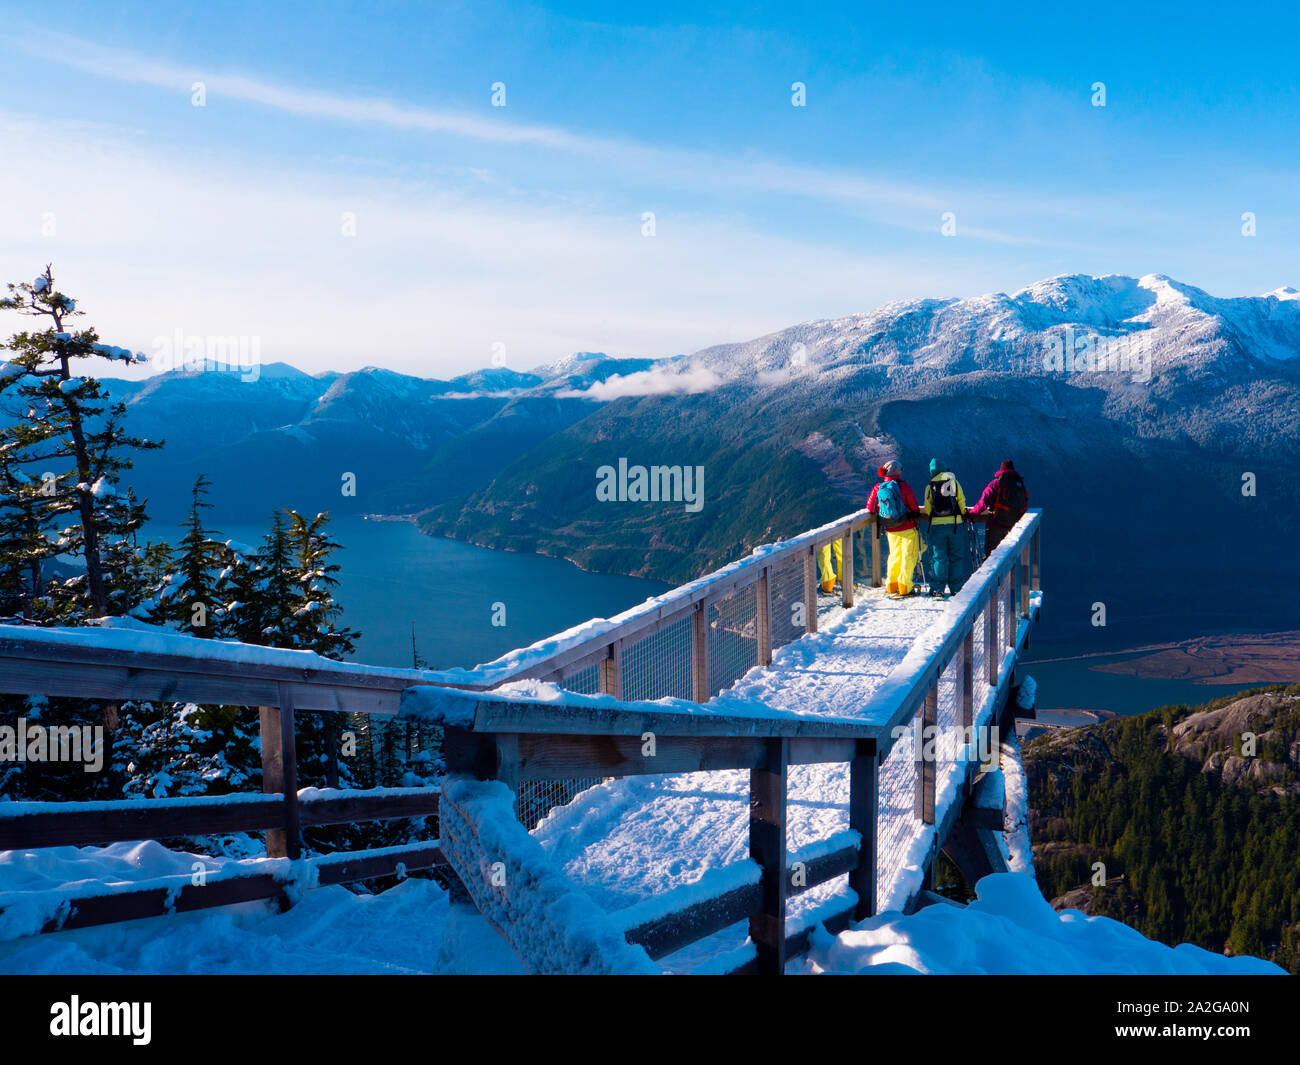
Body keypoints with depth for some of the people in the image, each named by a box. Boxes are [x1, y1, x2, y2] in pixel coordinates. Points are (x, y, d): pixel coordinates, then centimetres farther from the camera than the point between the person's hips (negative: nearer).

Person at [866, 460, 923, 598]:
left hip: (891, 531, 4)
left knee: (894, 555, 17)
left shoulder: (877, 488, -1)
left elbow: (870, 508, 7)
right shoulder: (904, 486, -11)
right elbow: (915, 508, -6)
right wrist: (914, 517, 14)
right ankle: (904, 587, 2)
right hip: (907, 528, -4)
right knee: (909, 556, 4)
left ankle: (891, 586, 18)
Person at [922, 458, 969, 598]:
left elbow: (927, 508, 4)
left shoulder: (930, 486, 2)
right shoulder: (954, 482, 3)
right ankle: (956, 588, 8)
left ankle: (937, 589, 1)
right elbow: (962, 501, 5)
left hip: (937, 525, 0)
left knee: (938, 557, 4)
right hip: (956, 523, 0)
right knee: (957, 556, 8)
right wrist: (963, 515, 20)